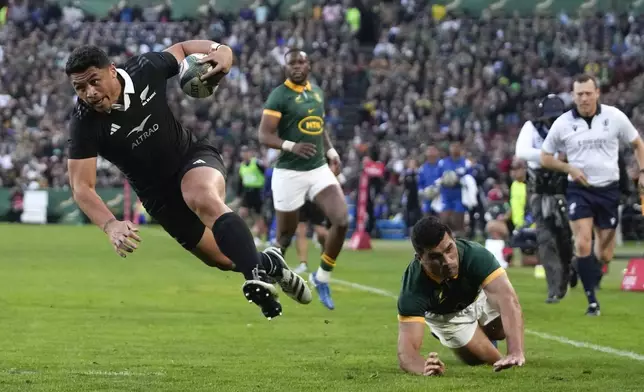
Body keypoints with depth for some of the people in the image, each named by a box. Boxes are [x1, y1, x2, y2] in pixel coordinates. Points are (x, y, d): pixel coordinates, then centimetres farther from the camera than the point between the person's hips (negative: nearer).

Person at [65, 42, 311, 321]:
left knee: (203, 198, -37)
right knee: (227, 261, 6)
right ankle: (269, 263, 38)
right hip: (158, 192, 1)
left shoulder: (145, 69, -18)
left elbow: (182, 48, 3)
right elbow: (82, 186, -27)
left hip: (192, 156, -1)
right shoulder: (85, 123, -25)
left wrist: (219, 49, -18)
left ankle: (258, 276, -39)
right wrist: (111, 225, -44)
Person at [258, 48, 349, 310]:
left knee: (342, 221, -12)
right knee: (285, 237, 2)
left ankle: (322, 277, 6)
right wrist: (292, 146, -31)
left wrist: (331, 151, 11)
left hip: (319, 170, 5)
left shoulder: (316, 92, 11)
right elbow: (264, 136, -15)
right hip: (289, 173, -5)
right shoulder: (279, 96, -10)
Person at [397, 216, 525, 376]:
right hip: (445, 315, -2)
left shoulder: (475, 255, -44)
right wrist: (425, 367, -73)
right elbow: (406, 351, -49)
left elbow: (508, 300, -54)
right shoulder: (414, 287, -43)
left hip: (478, 297, 2)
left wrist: (516, 353, -69)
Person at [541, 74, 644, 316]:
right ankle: (592, 301, -11)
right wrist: (569, 168, -10)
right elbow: (545, 157, 7)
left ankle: (592, 275, 37)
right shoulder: (562, 124, -3)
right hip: (579, 190, -1)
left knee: (605, 255, 3)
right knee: (583, 244, -17)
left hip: (608, 189, 1)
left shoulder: (615, 117, -3)